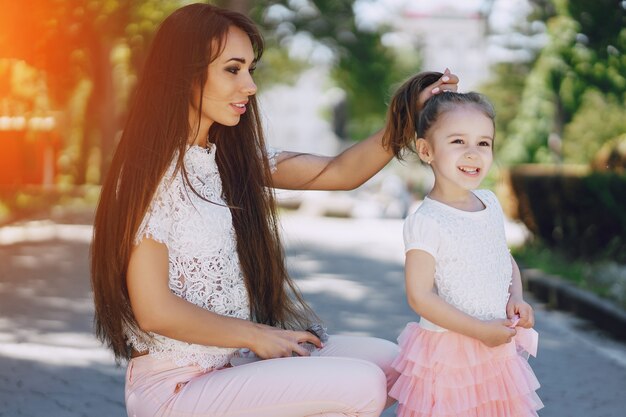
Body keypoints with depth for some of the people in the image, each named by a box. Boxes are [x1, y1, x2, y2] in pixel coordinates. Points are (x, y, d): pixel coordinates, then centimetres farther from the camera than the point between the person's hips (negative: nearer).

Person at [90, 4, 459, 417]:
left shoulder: (233, 158, 8)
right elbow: (155, 311, -19)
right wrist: (257, 336, -10)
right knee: (362, 384, -19)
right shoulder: (151, 172, -16)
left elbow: (340, 172, 7)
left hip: (232, 362, 8)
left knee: (388, 361, 1)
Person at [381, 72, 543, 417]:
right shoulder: (426, 222, -18)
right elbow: (420, 297, -19)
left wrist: (516, 299, -2)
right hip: (448, 356, -6)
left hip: (499, 351, 7)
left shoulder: (490, 203, 4)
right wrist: (480, 331, -19)